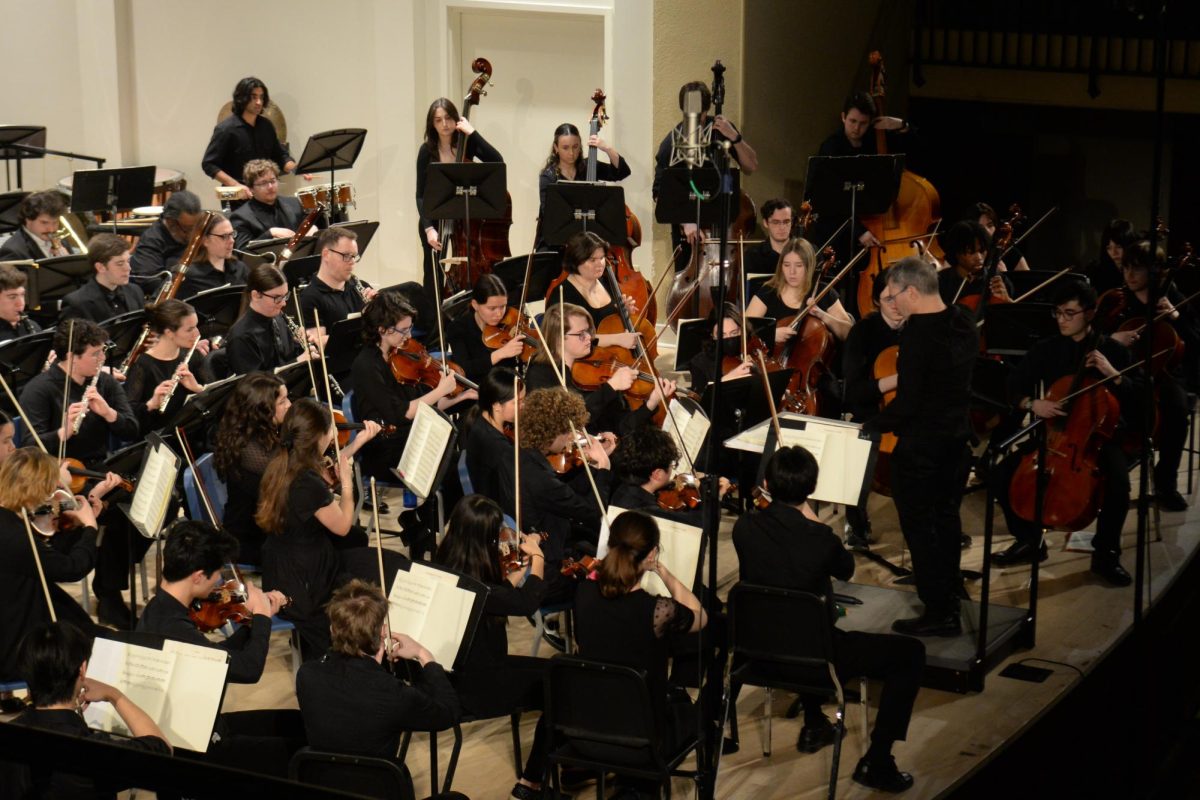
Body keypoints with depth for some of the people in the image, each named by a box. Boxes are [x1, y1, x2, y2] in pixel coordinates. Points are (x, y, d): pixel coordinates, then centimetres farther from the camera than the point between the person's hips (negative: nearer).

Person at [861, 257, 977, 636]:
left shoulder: (919, 332, -24)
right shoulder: (962, 323, 2)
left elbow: (907, 403, -24)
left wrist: (873, 425, -10)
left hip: (920, 445, -9)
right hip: (957, 437, 9)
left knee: (919, 526, 2)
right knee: (946, 516, 23)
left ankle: (939, 613, 6)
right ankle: (949, 590, 38)